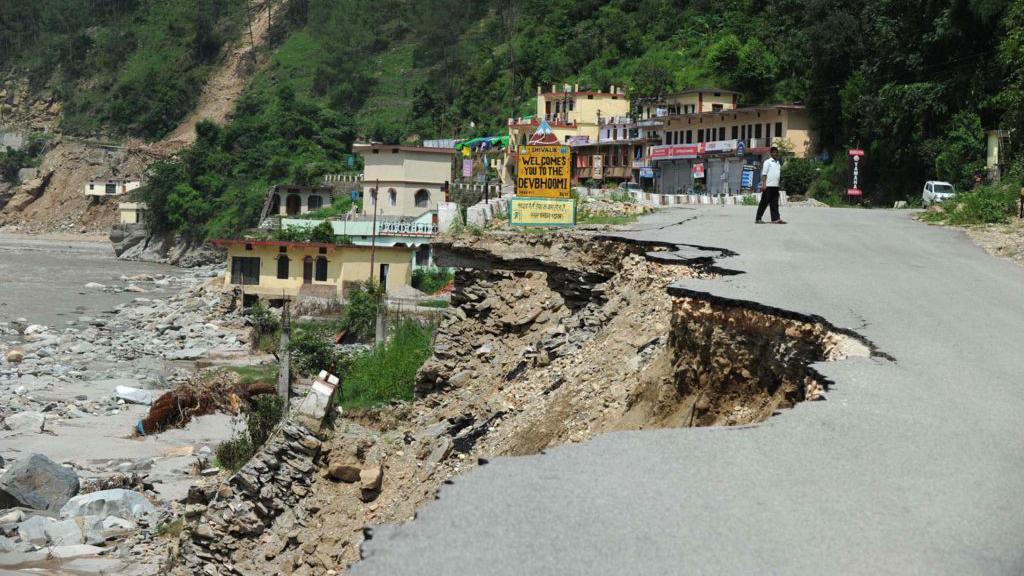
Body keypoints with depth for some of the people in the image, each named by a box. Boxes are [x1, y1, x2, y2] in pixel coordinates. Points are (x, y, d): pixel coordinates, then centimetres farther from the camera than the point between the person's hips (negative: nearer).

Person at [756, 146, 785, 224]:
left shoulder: (778, 163, 18)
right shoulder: (768, 162, -3)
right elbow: (764, 174, -9)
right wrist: (764, 184, -16)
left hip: (775, 186, 7)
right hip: (768, 186, -7)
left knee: (775, 204, 3)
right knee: (764, 203, -4)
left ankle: (775, 219, 1)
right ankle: (758, 219, 1)